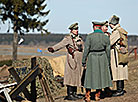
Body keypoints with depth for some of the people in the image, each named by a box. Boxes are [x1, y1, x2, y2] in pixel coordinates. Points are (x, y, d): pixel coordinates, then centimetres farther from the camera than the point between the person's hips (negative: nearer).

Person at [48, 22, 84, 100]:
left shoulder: (80, 39, 15)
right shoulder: (68, 39, -5)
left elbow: (84, 49, 18)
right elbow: (60, 45, -19)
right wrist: (53, 49, -37)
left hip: (79, 61, 7)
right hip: (72, 60, -6)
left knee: (77, 76, 9)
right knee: (71, 76, -7)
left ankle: (74, 93, 16)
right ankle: (69, 95, -4)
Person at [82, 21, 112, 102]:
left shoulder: (90, 36, -8)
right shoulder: (106, 37, 0)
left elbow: (86, 49, -9)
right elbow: (108, 51, 3)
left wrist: (84, 61, -2)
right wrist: (108, 62, 12)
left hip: (92, 58, -2)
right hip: (102, 58, 2)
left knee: (90, 76, 7)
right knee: (101, 76, 13)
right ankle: (97, 95, 18)